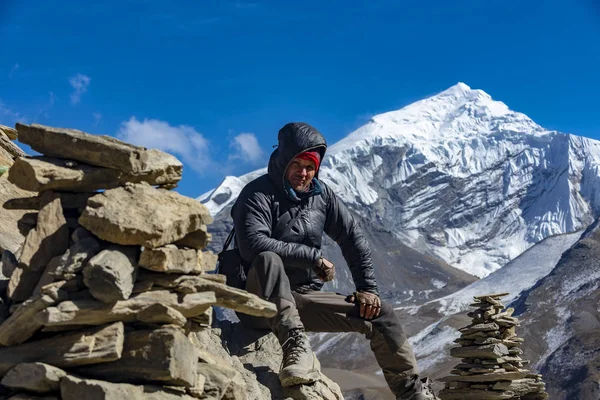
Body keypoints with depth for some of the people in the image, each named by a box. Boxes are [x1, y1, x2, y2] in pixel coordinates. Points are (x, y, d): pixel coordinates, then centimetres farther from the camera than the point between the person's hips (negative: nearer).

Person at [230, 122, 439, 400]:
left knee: (380, 313, 3)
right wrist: (313, 257, -22)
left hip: (302, 299, 6)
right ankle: (294, 344, -41)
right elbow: (253, 245, -29)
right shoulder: (258, 194, -12)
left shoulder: (321, 194, 7)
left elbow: (353, 238, 11)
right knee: (268, 260, -37)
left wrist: (367, 289, 4)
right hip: (261, 300, -6)